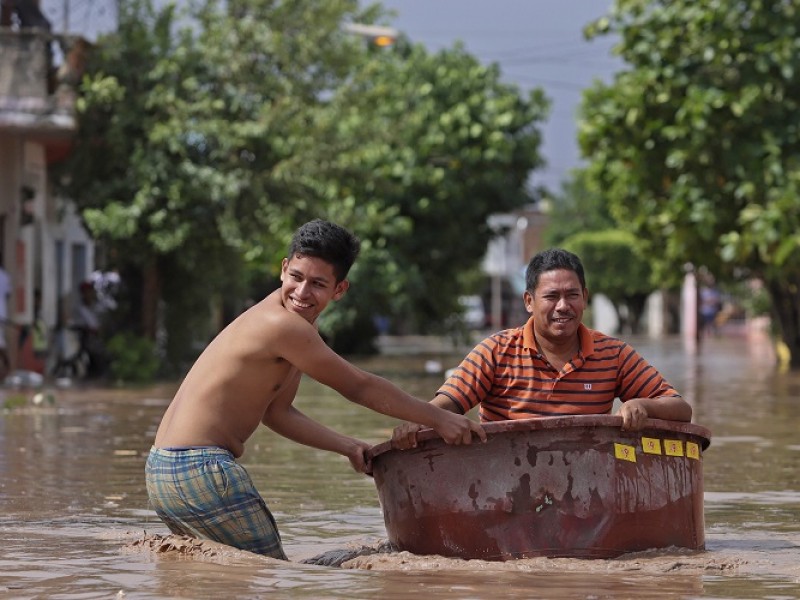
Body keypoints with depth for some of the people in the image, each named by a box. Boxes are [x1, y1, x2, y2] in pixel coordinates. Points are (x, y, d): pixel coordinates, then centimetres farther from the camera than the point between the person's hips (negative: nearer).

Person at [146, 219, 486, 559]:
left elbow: (277, 412, 20)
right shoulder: (283, 326, -18)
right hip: (198, 471, -11)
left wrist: (348, 447, 12)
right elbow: (359, 388, -11)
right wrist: (438, 419, -3)